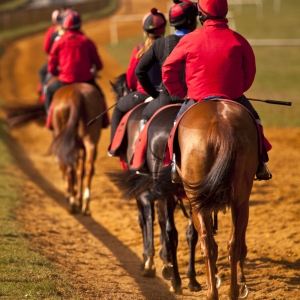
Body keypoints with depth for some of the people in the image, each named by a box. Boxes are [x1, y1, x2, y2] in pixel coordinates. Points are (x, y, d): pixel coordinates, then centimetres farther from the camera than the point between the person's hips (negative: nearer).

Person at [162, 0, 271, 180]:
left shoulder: (191, 39, -6)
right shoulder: (238, 40, -5)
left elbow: (168, 69, 0)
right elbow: (250, 72, 4)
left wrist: (180, 92, 12)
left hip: (197, 98, -1)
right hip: (233, 97, 1)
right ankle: (260, 165, 20)